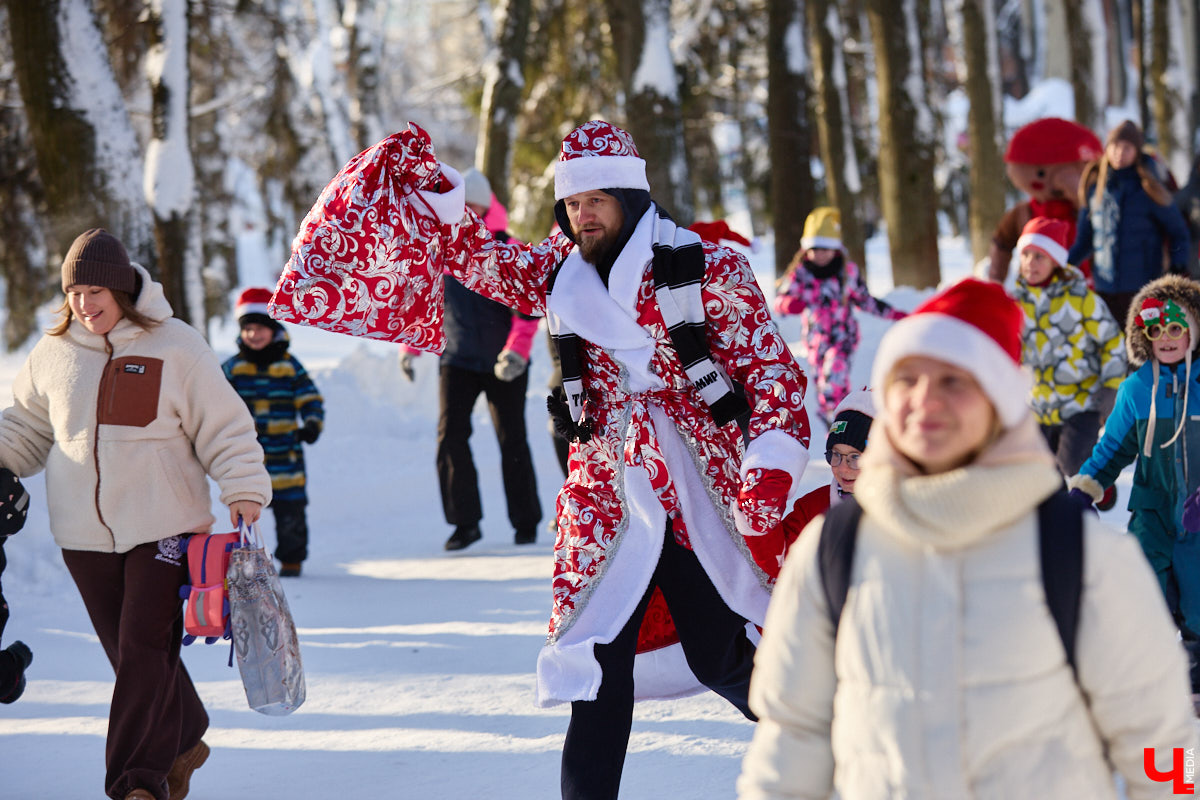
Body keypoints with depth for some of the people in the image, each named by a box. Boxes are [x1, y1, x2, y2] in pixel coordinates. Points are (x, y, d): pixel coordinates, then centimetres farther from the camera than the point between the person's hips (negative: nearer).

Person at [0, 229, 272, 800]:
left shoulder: (176, 346, -3)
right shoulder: (54, 352, 8)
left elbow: (224, 427, 0)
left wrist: (244, 489, -9)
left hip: (164, 529, -4)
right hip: (85, 534, 4)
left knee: (146, 651, -11)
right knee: (129, 656, 8)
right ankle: (183, 743, 28)